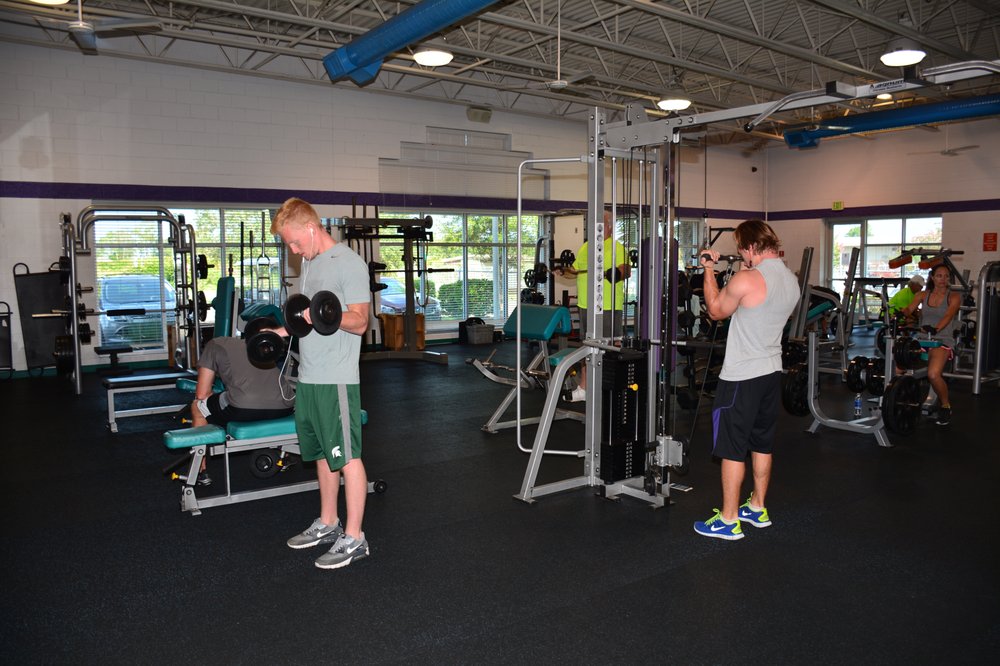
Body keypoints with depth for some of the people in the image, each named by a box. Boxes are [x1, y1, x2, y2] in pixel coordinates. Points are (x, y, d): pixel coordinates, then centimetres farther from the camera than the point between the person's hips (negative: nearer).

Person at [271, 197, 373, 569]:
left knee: (347, 456, -2)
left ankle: (353, 538, 7)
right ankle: (328, 525, 31)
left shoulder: (349, 263, -11)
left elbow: (359, 321, -15)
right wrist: (285, 330, 14)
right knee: (322, 454, 17)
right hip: (308, 376, 9)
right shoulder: (310, 262, 16)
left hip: (337, 379, -9)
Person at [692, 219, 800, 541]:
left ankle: (728, 521, 7)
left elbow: (716, 310, -4)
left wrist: (709, 270, 5)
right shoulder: (791, 280, 6)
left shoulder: (746, 280, -20)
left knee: (732, 449, 0)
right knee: (762, 444, 18)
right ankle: (757, 508, 31)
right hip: (772, 371, 8)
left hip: (742, 376, -8)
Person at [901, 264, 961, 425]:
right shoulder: (923, 295, 14)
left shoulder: (954, 297, 4)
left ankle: (945, 406, -4)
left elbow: (948, 316, -14)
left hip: (941, 341, -3)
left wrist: (936, 329, -34)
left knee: (933, 374, -31)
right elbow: (909, 309, 0)